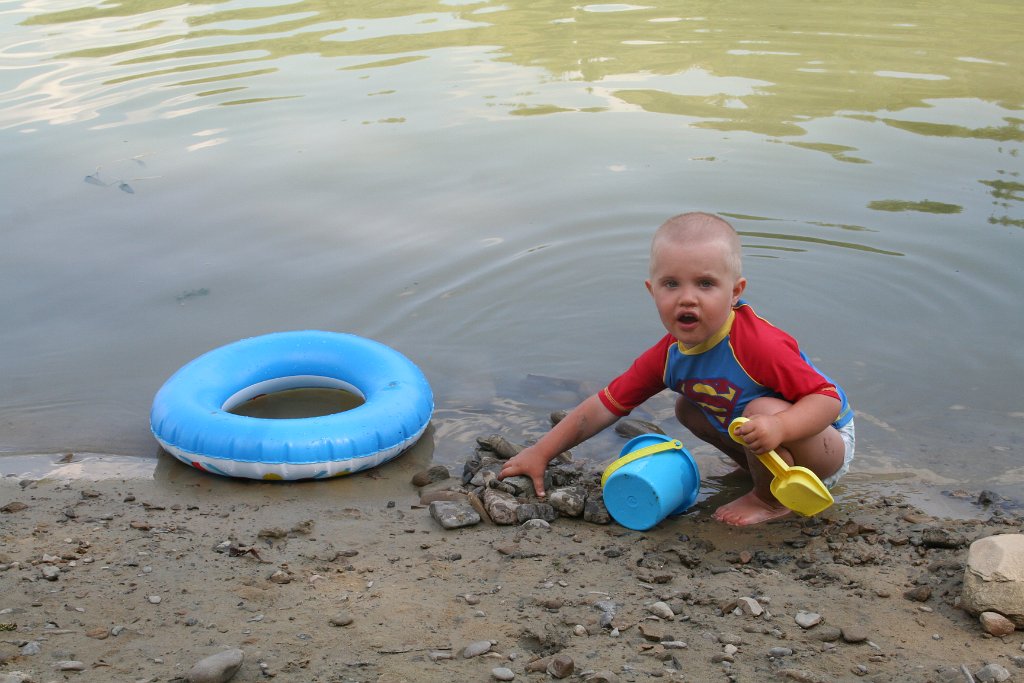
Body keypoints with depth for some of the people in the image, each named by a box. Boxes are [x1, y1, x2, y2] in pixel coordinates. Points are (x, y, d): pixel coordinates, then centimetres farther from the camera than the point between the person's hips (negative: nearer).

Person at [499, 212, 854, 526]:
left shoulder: (758, 344, -35)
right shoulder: (668, 356, -13)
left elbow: (829, 400, -33)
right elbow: (605, 405, -7)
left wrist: (779, 427, -52)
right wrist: (540, 453, -10)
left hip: (831, 442, -7)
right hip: (772, 448, 7)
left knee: (765, 410, -34)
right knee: (688, 407, 8)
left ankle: (771, 500, -6)